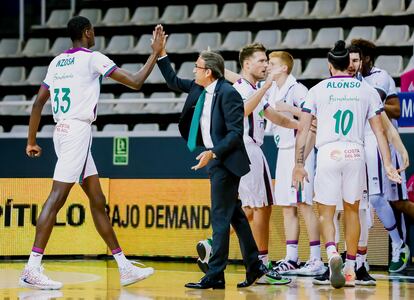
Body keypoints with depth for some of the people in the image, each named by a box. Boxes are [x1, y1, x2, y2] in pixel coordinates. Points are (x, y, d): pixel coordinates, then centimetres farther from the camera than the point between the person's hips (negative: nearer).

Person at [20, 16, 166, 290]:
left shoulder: (57, 62, 16)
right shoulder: (92, 58, -6)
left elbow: (38, 103, 16)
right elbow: (136, 82, -8)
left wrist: (32, 141, 21)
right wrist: (156, 53, 3)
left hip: (63, 131, 9)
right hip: (78, 131, -9)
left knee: (98, 200, 11)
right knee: (57, 198, -13)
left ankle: (125, 267, 15)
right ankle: (32, 269, -19)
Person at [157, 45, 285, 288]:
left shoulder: (228, 93, -18)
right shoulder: (199, 88, 8)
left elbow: (236, 133, -20)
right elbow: (174, 82, 21)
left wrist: (213, 153, -26)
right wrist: (161, 53, 12)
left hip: (226, 160, -9)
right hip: (214, 158, 9)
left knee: (220, 217, -7)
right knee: (234, 214, 15)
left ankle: (215, 275, -5)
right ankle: (255, 266, 23)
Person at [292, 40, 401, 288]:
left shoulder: (318, 90, 6)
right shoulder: (366, 90, 9)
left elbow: (303, 130, 3)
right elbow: (379, 130, 7)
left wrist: (299, 164, 7)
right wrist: (388, 164, 7)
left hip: (328, 153, -1)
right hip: (355, 154, 2)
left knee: (326, 212, 6)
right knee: (352, 211, 16)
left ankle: (332, 252, -22)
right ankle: (351, 268, 18)